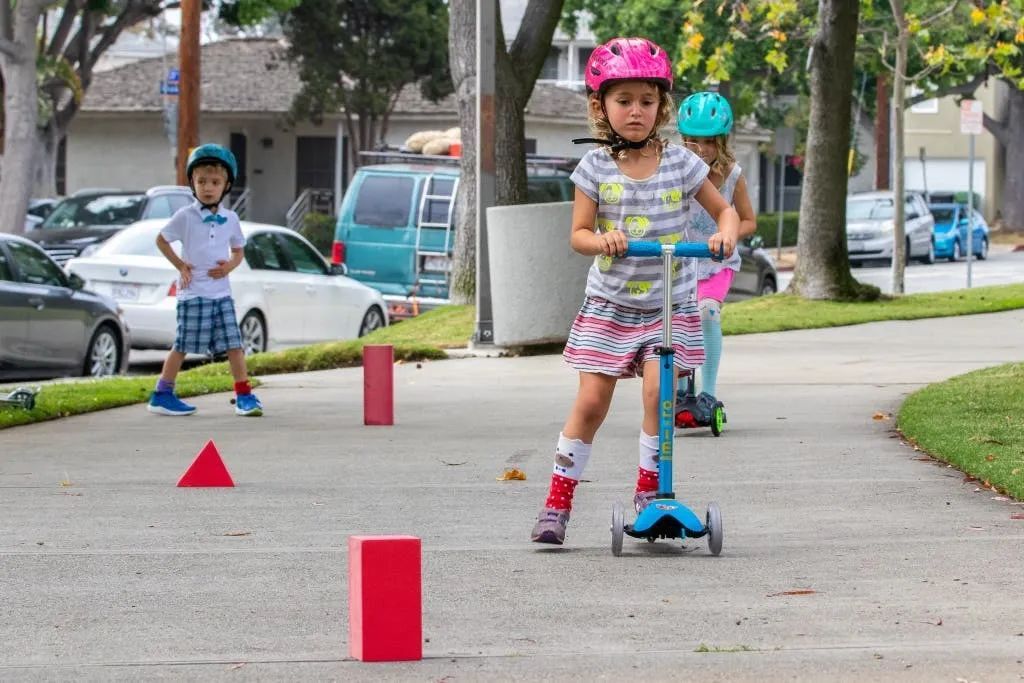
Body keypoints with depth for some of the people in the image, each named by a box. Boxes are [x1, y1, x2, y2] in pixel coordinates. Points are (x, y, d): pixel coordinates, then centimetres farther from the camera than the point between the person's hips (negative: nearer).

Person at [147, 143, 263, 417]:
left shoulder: (230, 219, 7)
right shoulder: (185, 216, -4)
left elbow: (238, 250, 18)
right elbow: (161, 240, 4)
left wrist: (230, 265, -4)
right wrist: (180, 264, -4)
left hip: (221, 292, 4)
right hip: (193, 292, -4)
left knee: (234, 345, 0)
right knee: (183, 346, 0)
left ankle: (244, 395, 5)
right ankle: (162, 395, 9)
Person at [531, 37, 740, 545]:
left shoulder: (680, 163, -2)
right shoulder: (596, 167, -3)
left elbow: (724, 208, 8)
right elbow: (578, 234, -3)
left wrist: (724, 236, -14)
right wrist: (601, 239, -25)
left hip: (670, 306, 0)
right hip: (609, 306, 0)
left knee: (658, 391, -17)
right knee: (590, 403, -3)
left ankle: (649, 492, 0)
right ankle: (557, 502, 5)